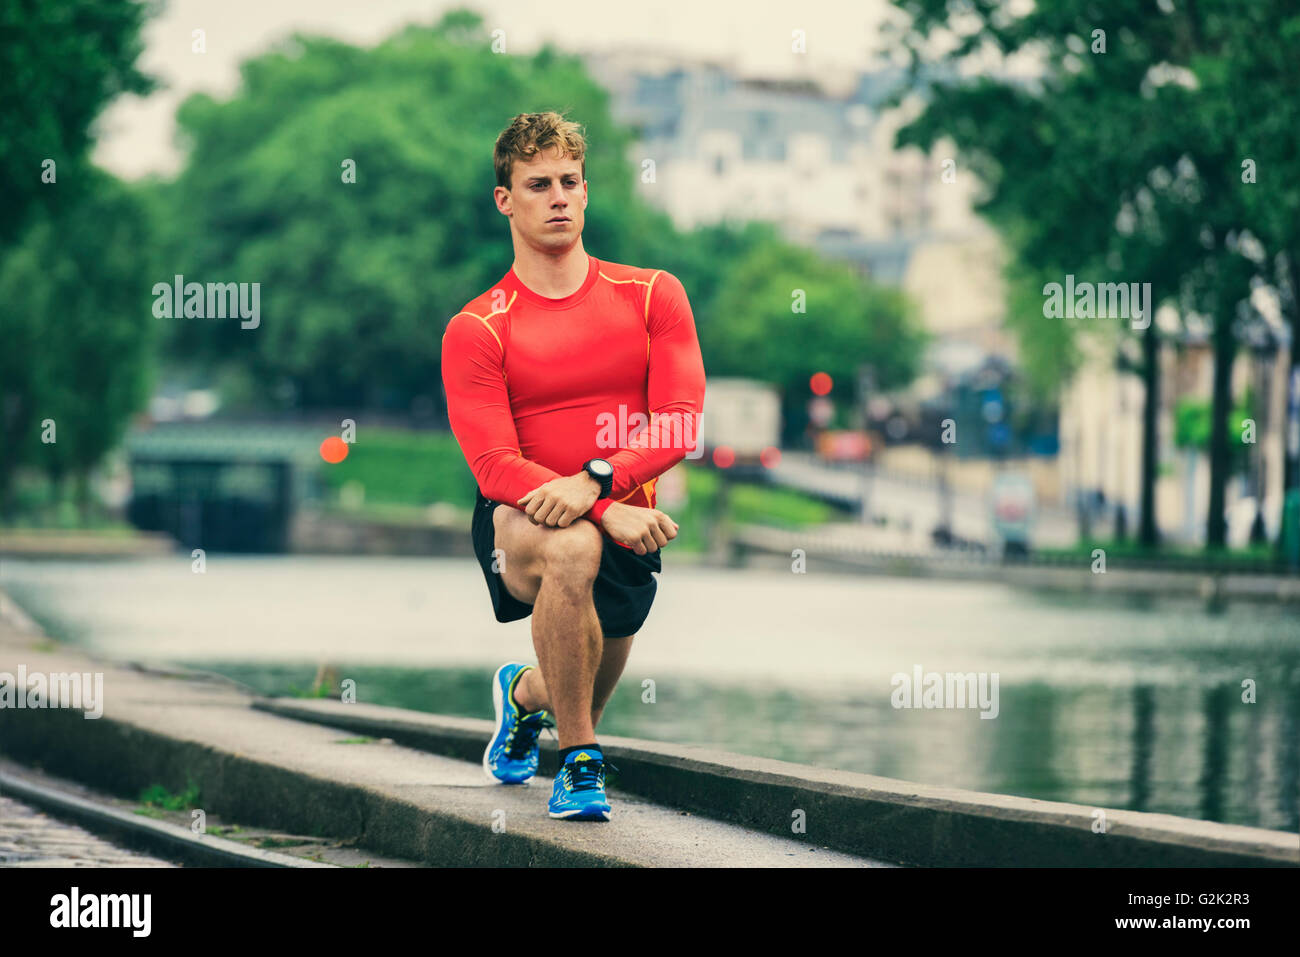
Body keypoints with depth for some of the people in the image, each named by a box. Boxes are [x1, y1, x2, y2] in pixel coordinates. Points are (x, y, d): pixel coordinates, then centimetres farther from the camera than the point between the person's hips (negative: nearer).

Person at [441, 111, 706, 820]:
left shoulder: (651, 295, 4)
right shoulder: (474, 330, -2)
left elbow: (681, 424, -7)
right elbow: (495, 465, -13)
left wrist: (596, 480, -26)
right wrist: (609, 514, -27)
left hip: (625, 521, 3)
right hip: (517, 522, -3)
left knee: (594, 680, 5)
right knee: (572, 547, -36)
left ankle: (524, 692, 48)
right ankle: (579, 762, -18)